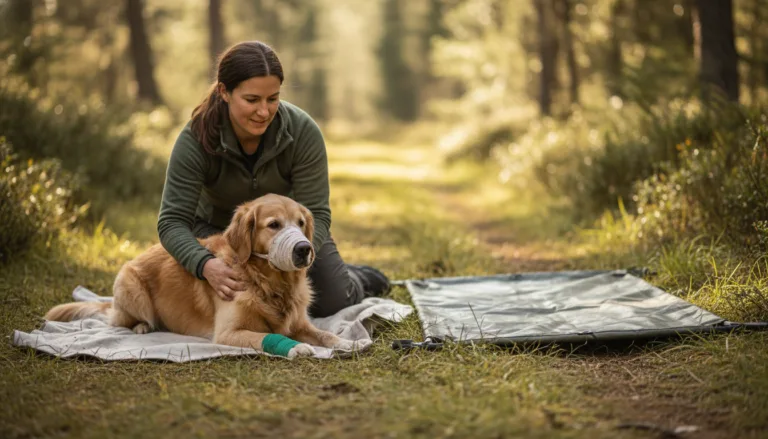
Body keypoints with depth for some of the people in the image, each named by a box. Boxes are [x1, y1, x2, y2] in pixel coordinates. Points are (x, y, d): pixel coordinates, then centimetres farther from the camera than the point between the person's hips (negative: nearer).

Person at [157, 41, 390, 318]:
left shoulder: (302, 131, -29)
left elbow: (315, 213, -27)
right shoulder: (196, 139, -31)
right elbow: (173, 220, -31)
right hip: (218, 226, 0)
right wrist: (206, 265, -52)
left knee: (331, 302, -8)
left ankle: (358, 279, 28)